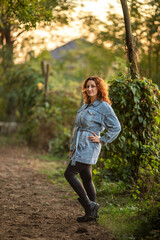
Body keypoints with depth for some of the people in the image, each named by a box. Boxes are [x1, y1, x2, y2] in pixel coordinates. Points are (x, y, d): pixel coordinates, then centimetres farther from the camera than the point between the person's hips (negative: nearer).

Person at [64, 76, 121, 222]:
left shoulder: (104, 106, -8)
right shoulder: (86, 106, 17)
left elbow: (116, 127, -10)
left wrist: (102, 140, -10)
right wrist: (72, 148, 18)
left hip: (88, 147, -8)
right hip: (79, 147, 8)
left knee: (70, 173, -11)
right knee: (86, 178, 10)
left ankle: (89, 205, -5)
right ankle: (92, 213, 16)